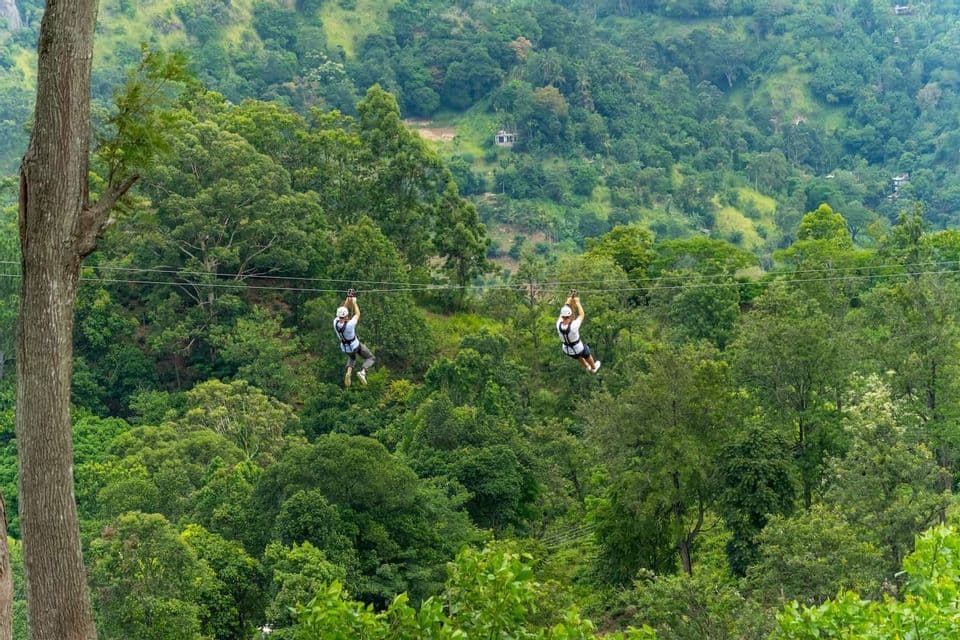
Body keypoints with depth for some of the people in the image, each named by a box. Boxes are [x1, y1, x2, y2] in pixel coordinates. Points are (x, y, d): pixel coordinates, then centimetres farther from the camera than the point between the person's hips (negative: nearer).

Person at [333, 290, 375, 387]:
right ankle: (362, 372, -15)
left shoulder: (335, 322, -24)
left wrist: (348, 299, -9)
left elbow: (342, 310, -7)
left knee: (351, 358, 37)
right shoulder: (349, 324, -39)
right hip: (356, 345, -5)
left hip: (345, 347, 5)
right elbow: (357, 314, -20)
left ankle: (349, 372, 7)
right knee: (370, 358, 15)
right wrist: (354, 302, -10)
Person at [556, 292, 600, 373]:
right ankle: (593, 368, 58)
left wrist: (568, 302, -7)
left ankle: (587, 367, 62)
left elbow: (563, 313, -9)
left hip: (566, 349, 4)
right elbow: (581, 315, -23)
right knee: (586, 354, 31)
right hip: (578, 348, -4)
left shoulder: (559, 325, -30)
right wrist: (577, 302, -12)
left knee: (578, 356, 36)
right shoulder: (573, 326, -41)